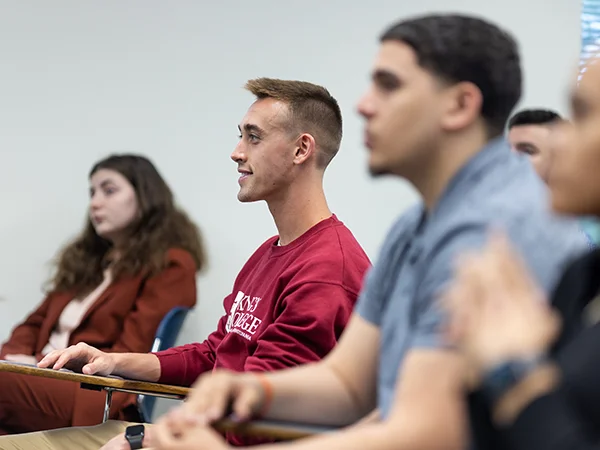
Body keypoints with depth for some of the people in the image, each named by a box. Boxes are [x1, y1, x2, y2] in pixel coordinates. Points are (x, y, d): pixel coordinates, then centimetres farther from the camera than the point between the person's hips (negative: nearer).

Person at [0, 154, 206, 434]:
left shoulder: (170, 266, 3)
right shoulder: (86, 258, 28)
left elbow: (127, 359, -5)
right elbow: (36, 323, 24)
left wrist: (38, 363, -10)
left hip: (97, 401, -7)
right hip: (45, 381, 7)